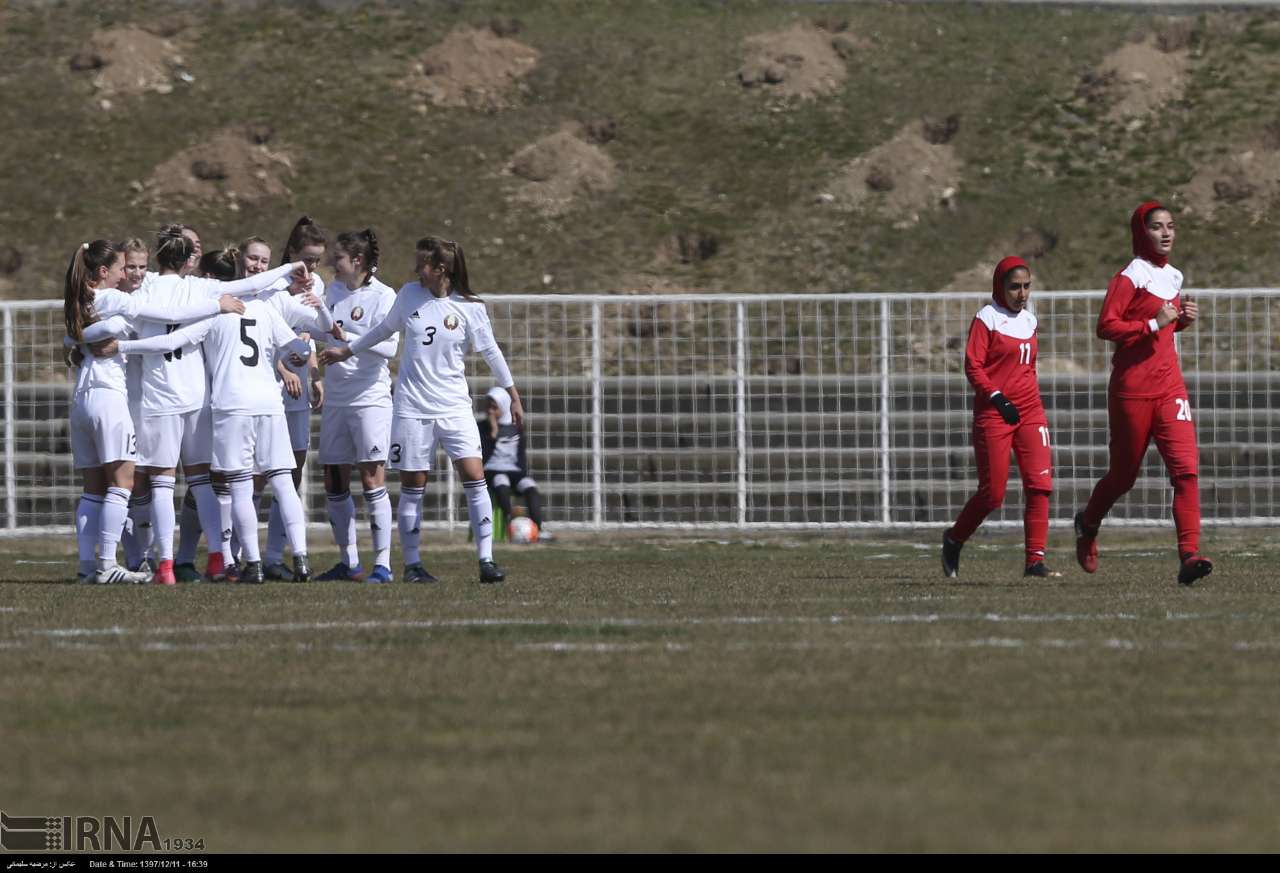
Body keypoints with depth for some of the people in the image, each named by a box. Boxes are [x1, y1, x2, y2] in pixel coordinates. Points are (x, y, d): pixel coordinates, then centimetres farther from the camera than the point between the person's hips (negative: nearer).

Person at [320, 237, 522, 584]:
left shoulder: (469, 307, -5)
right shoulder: (409, 295, 2)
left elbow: (491, 351, 3)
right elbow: (386, 328, 19)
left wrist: (513, 396, 7)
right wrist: (346, 351, 26)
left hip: (455, 406, -2)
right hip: (412, 407, 2)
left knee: (474, 476, -13)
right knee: (412, 486, 3)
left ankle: (486, 561, -10)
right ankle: (412, 565, 12)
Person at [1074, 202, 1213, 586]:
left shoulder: (1173, 277, 13)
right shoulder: (1130, 277, -9)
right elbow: (1106, 326, -16)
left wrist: (1182, 319, 6)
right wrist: (1154, 324, -22)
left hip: (1169, 387, 5)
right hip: (1132, 390, -5)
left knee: (1186, 467, -12)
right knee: (1124, 474, 8)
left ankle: (1189, 555, -18)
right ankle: (1088, 523, 39)